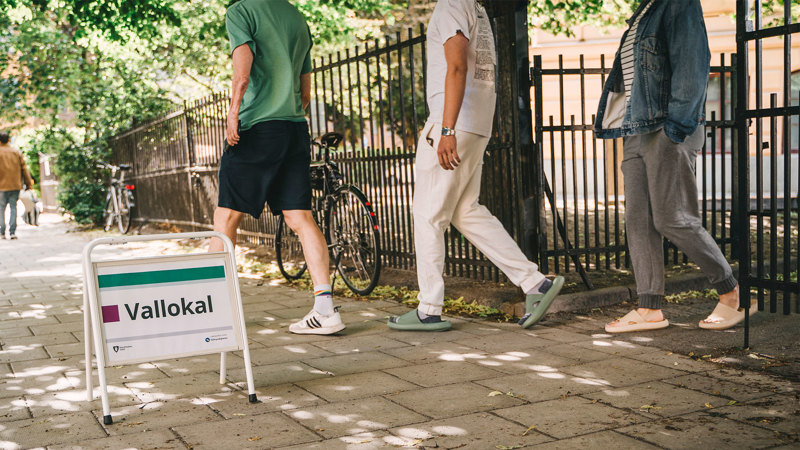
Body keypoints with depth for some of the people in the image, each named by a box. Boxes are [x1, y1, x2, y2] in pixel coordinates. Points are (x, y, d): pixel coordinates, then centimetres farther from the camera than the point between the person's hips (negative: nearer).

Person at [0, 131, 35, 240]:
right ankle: (12, 232, -2)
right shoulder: (17, 152, 5)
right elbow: (24, 169, 6)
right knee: (14, 207, 5)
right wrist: (28, 183, 11)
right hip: (15, 185, 3)